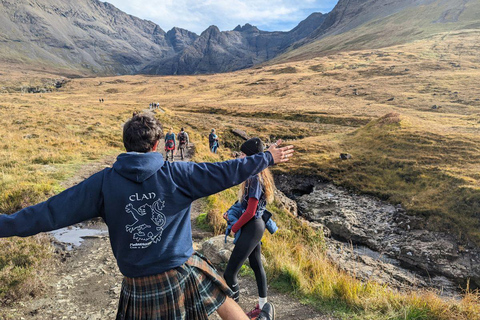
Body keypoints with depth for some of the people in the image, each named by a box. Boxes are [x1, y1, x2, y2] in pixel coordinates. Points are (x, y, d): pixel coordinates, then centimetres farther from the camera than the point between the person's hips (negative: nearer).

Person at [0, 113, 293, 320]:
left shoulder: (104, 182, -9)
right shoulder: (176, 174, -13)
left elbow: (52, 212, -8)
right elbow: (226, 173, -9)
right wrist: (267, 158, 2)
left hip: (139, 283, 2)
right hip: (183, 271, -2)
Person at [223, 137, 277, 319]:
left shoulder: (255, 178, -22)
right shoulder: (260, 175, 6)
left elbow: (250, 211, -22)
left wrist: (234, 228, -9)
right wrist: (232, 212, 7)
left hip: (251, 228, -10)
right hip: (256, 225, 10)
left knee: (229, 274, -5)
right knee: (256, 265, 22)